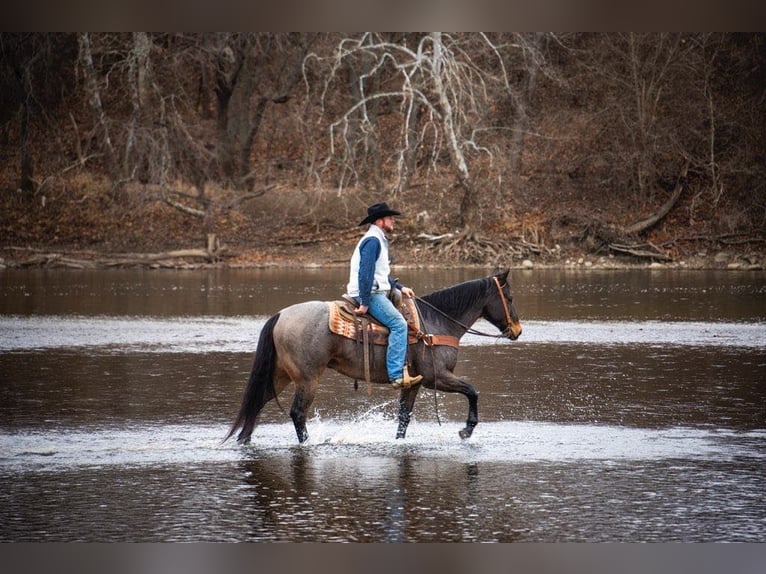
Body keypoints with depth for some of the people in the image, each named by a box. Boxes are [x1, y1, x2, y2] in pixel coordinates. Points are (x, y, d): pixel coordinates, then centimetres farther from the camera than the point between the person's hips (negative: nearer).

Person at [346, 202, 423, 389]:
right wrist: (365, 304, -24)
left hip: (377, 292, 11)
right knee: (398, 324, -21)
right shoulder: (372, 241, -13)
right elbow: (365, 273, -21)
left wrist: (399, 287, 20)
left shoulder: (379, 240, 21)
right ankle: (396, 375, -28)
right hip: (370, 294, -11)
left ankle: (402, 369, 11)